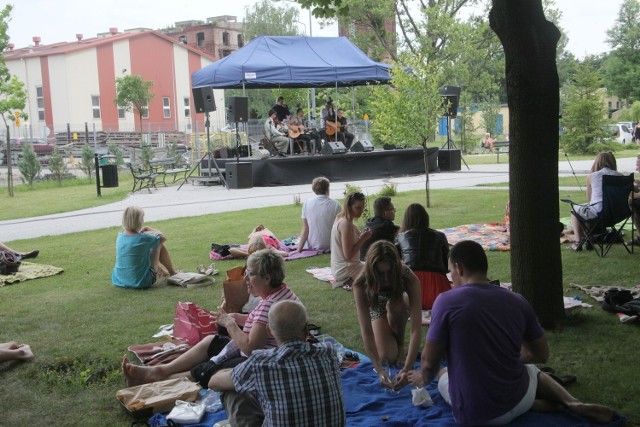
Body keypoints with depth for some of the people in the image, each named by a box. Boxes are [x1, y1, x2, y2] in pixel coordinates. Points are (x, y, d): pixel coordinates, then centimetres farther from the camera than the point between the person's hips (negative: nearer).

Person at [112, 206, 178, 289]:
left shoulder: (119, 236, -2)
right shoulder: (143, 239, -21)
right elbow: (163, 237, -1)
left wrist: (145, 229, 8)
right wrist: (147, 229, 8)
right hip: (141, 282, -7)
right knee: (159, 244, 5)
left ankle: (162, 272, 48)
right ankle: (172, 272, 27)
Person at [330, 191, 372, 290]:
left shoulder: (340, 218, 7)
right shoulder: (346, 224, -22)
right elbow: (348, 255, -24)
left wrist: (361, 236, 0)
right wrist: (363, 239, -17)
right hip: (345, 270, -10)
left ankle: (348, 281, 10)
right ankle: (351, 281, -5)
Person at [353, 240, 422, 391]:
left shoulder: (409, 279, -39)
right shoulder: (361, 285, -37)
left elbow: (416, 328, -42)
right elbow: (366, 331, -39)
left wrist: (407, 369, -50)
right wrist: (379, 371, -47)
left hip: (399, 306, 0)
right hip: (378, 309, 0)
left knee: (395, 304, -37)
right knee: (388, 357, -21)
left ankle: (400, 343, -8)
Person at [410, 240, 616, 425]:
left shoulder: (446, 301, -15)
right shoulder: (517, 301, -1)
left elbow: (429, 362, -9)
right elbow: (542, 355, 10)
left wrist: (424, 378, 14)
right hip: (516, 404, 5)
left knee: (442, 373, 29)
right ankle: (572, 403, 9)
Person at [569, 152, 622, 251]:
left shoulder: (591, 176, -1)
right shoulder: (620, 176, 4)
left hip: (598, 214, -4)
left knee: (575, 208, 27)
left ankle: (578, 243, 19)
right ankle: (589, 240, 34)